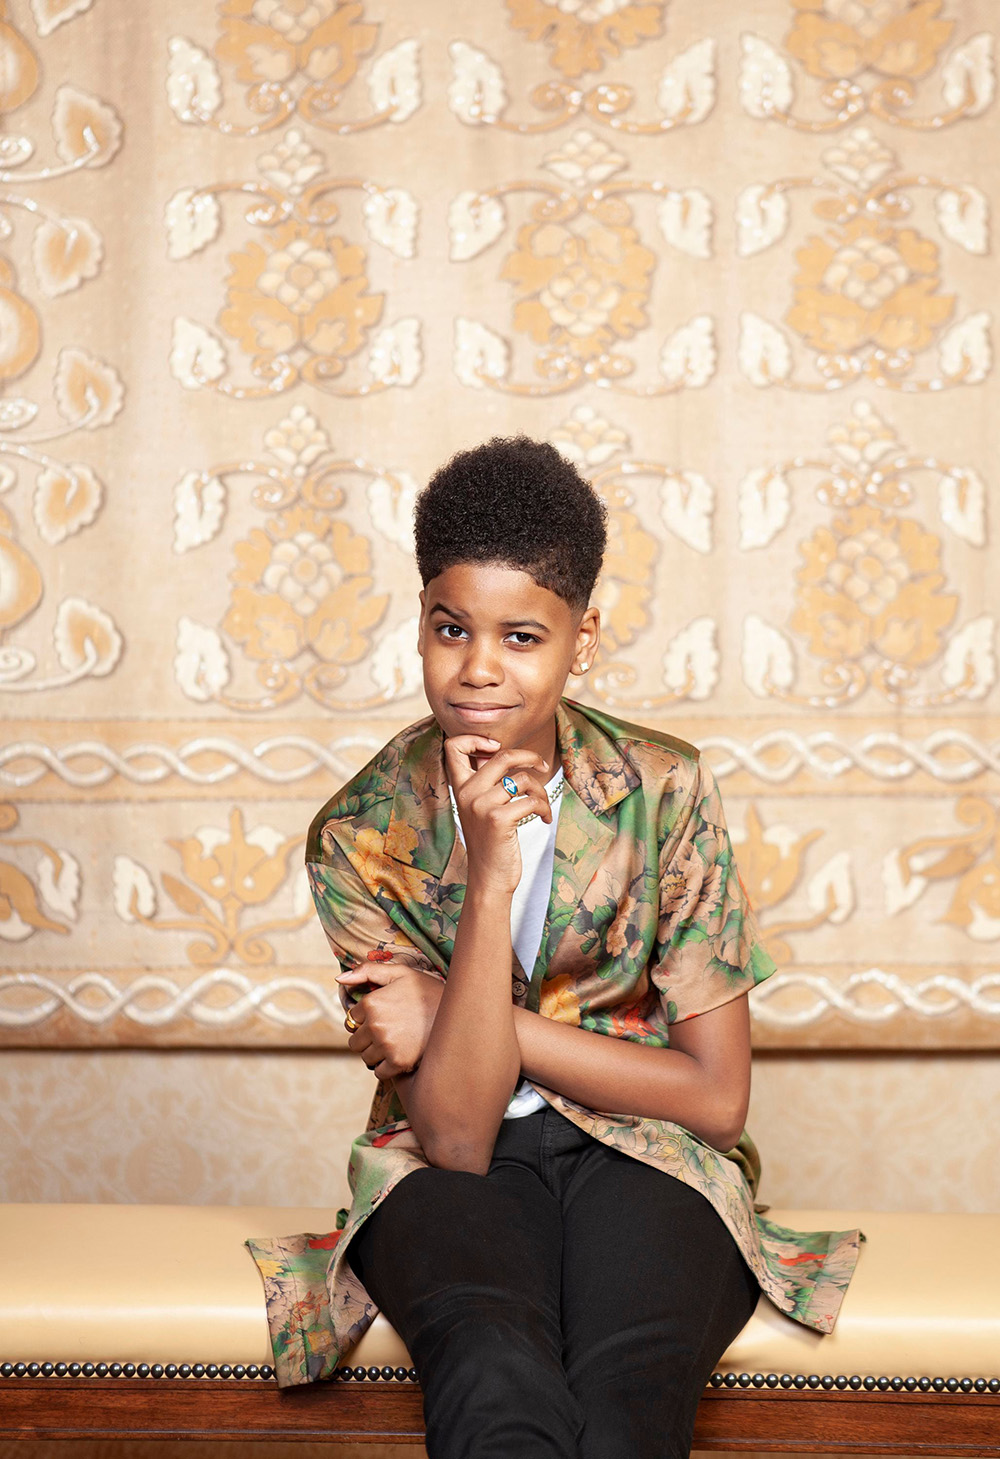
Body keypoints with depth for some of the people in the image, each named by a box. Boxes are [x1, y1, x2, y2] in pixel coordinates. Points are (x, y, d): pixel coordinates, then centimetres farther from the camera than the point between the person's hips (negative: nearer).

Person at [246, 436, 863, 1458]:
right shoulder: (360, 833, -8)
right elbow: (456, 1136, -15)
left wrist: (466, 1020, -14)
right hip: (455, 1170, 0)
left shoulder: (665, 789, -7)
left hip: (641, 1152, 0)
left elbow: (717, 1097, -7)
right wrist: (489, 874, -25)